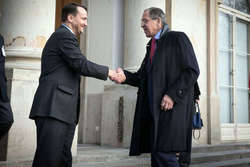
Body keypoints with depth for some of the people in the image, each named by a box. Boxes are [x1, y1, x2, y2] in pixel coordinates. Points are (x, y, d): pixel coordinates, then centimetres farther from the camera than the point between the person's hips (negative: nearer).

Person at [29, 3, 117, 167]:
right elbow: (81, 64, -14)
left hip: (63, 110, 10)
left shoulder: (62, 35, 27)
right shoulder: (64, 35, -6)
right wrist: (108, 72, -2)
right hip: (54, 107, -10)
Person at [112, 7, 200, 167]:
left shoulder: (177, 38, 1)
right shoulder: (152, 46, 24)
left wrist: (172, 94, -17)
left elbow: (192, 71, -8)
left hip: (172, 107, -7)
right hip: (153, 109, 8)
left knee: (163, 153, -14)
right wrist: (125, 76, -3)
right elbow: (142, 77, 17)